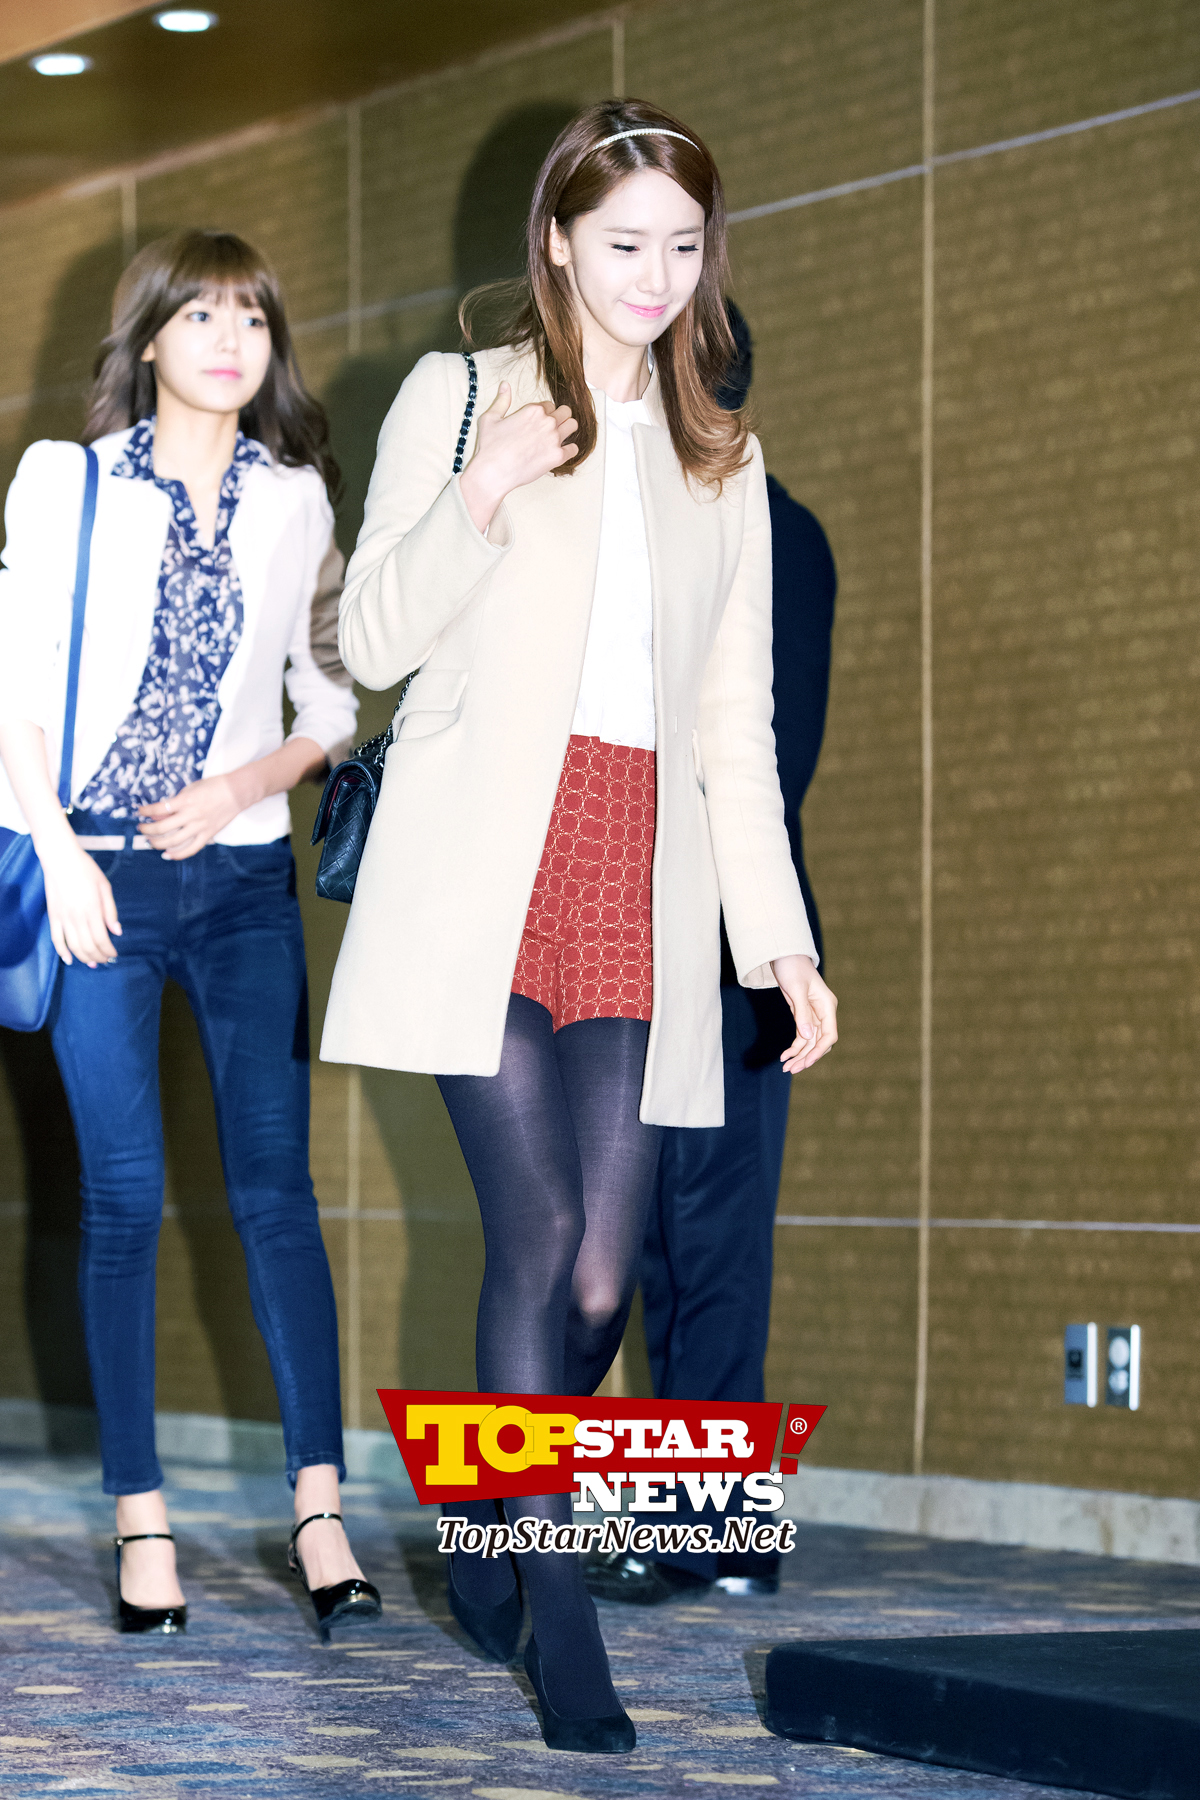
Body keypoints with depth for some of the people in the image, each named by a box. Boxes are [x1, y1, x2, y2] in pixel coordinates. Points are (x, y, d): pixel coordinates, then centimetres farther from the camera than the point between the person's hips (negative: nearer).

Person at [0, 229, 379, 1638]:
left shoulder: (298, 502, 10)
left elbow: (332, 702, 12)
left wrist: (244, 787, -6)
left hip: (241, 878, 2)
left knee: (275, 1186, -3)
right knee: (126, 1197, -2)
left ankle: (320, 1513, -1)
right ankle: (141, 1523, 3)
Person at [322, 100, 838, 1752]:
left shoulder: (722, 465, 20)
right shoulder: (456, 398, 9)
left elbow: (736, 722, 19)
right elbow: (371, 639, 3)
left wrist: (780, 933, 11)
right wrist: (478, 500, -14)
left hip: (639, 896, 4)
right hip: (481, 874, -3)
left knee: (602, 1276, -3)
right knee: (540, 1233, -13)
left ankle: (487, 1543, 22)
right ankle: (563, 1637, -5)